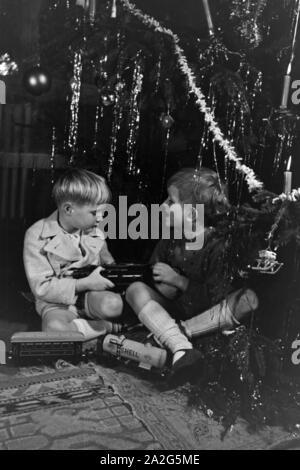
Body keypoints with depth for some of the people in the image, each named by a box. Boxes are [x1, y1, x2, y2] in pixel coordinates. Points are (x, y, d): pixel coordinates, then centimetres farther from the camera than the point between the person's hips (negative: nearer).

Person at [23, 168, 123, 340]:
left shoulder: (94, 231, 2)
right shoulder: (37, 235, -13)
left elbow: (107, 262, 16)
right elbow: (41, 288, -16)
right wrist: (85, 284, -22)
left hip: (90, 294, 3)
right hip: (57, 302, -2)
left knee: (113, 304, -32)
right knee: (54, 327, -37)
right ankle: (109, 327, -18)